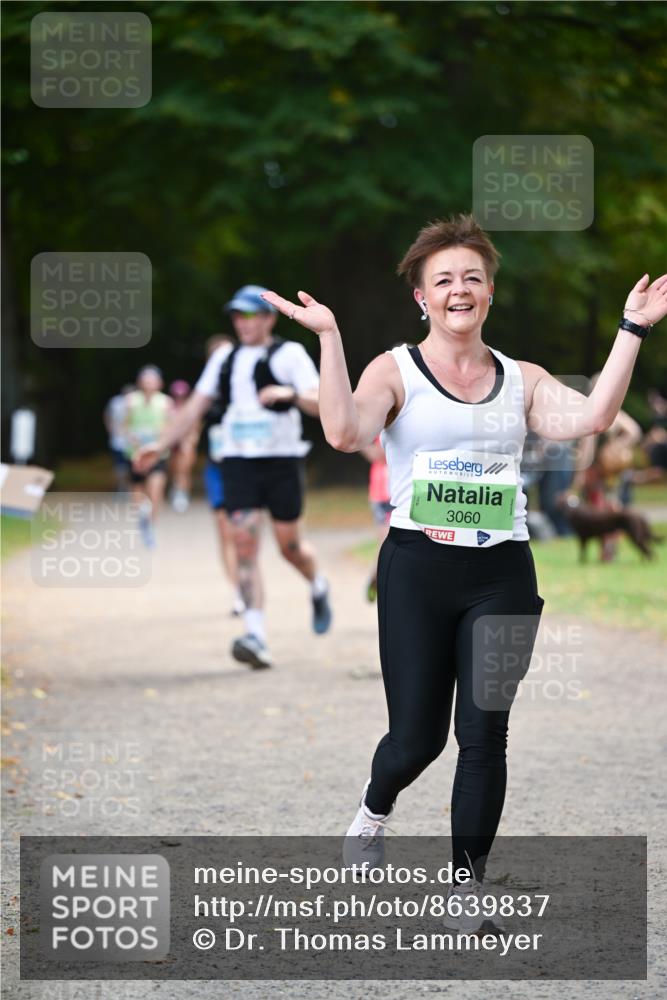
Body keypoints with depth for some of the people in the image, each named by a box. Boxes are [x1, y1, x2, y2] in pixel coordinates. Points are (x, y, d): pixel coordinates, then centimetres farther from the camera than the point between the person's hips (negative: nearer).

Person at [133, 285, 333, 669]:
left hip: (282, 462, -3)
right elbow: (196, 407, 17)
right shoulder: (224, 359, 13)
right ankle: (257, 637, -17)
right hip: (239, 463, 3)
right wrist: (160, 446, 9)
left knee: (290, 544, 3)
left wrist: (289, 393, -30)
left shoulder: (289, 353, 0)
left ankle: (319, 589, 38)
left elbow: (320, 402, -10)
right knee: (245, 545, -11)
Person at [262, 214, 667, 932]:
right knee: (417, 735, 1)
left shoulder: (521, 380, 8)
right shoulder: (395, 372, 0)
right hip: (418, 569, -2)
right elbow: (344, 432, -20)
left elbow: (589, 417, -10)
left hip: (502, 575, 2)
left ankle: (467, 885, 11)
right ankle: (373, 812, 35)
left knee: (483, 736, 0)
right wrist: (329, 337, -23)